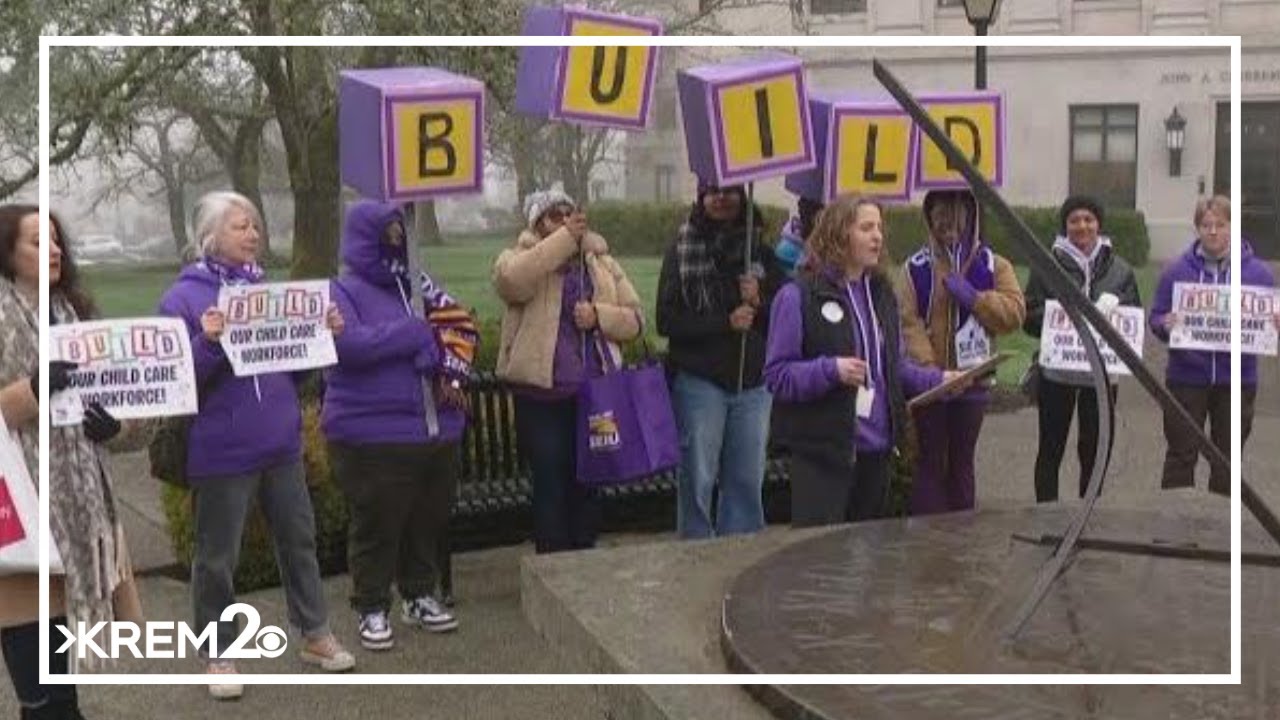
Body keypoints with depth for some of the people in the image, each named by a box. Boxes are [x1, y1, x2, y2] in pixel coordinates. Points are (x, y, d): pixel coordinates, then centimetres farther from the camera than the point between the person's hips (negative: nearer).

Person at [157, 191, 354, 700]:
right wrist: (207, 343, -28)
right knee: (217, 557, 6)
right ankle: (218, 655, 22)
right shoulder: (183, 297, -8)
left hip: (281, 443, 6)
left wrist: (324, 334, -2)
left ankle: (315, 635, 29)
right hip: (221, 451, -5)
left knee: (298, 539, 15)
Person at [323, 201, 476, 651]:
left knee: (428, 520, 14)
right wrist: (419, 334, -16)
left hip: (438, 430, 6)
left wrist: (452, 369, -7)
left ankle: (419, 596, 31)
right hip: (372, 435, -6)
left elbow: (464, 329, 13)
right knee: (376, 526, 2)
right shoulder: (341, 292, -4)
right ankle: (371, 609, 17)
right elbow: (351, 343, -22)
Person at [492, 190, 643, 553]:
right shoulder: (518, 257, -1)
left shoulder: (602, 263, 11)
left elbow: (634, 319, 6)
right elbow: (512, 278, -26)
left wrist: (599, 315, -14)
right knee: (550, 486, 1)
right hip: (540, 395, -4)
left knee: (586, 485, 13)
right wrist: (566, 237, -24)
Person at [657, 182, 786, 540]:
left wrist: (759, 302, -11)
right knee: (697, 481, 2)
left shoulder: (762, 252, 9)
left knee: (747, 481, 8)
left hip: (753, 382, 3)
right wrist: (726, 322, -14)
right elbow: (666, 321, -6)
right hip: (699, 380, -3)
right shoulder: (681, 251, 1)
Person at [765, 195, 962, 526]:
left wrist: (937, 379, 2)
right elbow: (777, 374, -13)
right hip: (821, 450, -7)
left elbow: (896, 365, 18)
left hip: (876, 449, 7)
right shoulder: (799, 296, -10)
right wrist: (831, 370, -26)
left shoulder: (881, 293, 12)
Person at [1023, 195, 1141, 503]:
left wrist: (1115, 305, -16)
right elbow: (1029, 317, -4)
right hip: (1057, 370, -2)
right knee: (1051, 448, 7)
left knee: (1096, 448, 11)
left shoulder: (1119, 269, 6)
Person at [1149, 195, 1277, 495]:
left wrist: (1273, 324, -17)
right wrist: (1166, 325, -21)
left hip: (1237, 379, 1)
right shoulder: (1176, 271, -1)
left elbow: (1271, 320, 6)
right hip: (1186, 377, -1)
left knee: (1228, 458, 11)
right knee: (1181, 456, 5)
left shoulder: (1259, 272, 1)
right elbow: (1156, 318, 1)